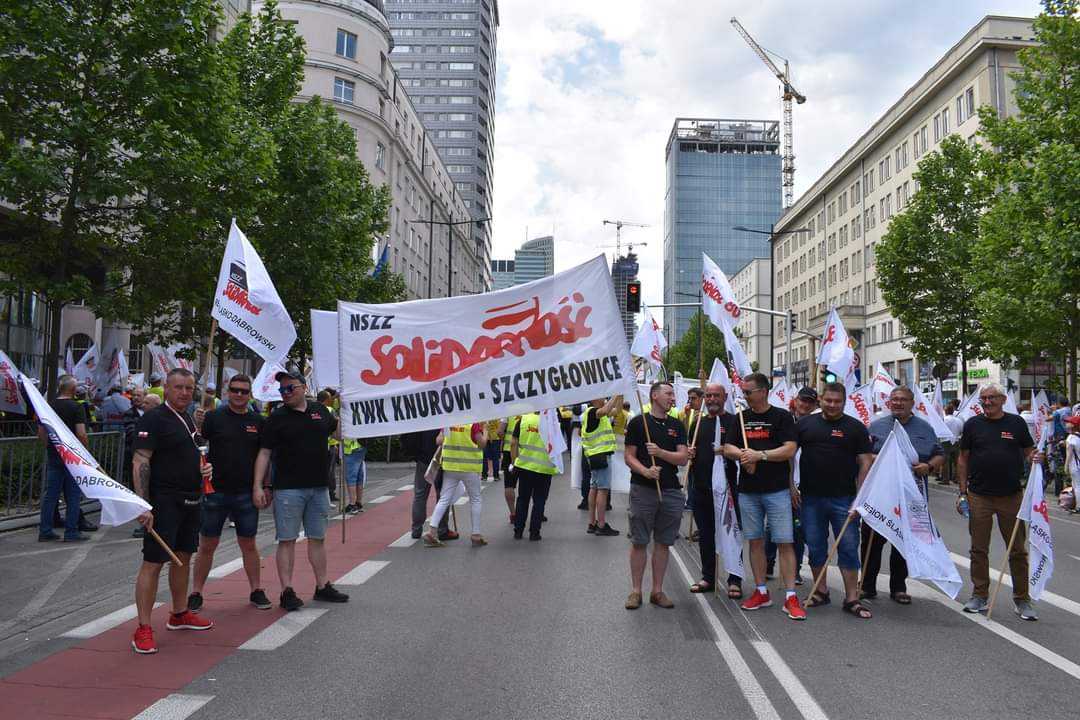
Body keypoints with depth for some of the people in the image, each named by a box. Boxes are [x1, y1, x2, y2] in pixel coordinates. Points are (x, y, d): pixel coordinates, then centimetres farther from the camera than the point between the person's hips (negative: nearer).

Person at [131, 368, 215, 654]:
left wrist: (204, 468, 7)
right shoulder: (154, 419, -12)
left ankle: (179, 614, 32)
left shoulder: (188, 420, 15)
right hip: (164, 502, -9)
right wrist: (143, 504, -25)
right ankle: (143, 630, -1)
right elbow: (140, 462, -18)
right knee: (153, 563, -6)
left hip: (190, 501, 9)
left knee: (183, 557, 18)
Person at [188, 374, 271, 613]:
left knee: (248, 544, 11)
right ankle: (196, 593, 18)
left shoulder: (258, 422, 6)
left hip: (246, 493, 2)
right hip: (215, 492, -2)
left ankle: (257, 590, 22)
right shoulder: (213, 418, -1)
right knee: (207, 545, 7)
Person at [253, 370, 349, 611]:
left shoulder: (320, 410, 7)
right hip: (288, 489, -4)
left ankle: (323, 586, 23)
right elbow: (264, 453, -6)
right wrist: (258, 486, -12)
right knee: (287, 540, 1)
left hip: (319, 487, 4)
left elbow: (338, 427, 29)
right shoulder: (277, 418, -3)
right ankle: (287, 591, 6)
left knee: (318, 538, 13)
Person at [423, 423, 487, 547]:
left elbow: (439, 440, 4)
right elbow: (481, 443, -12)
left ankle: (431, 532, 1)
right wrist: (485, 435, 6)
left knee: (444, 499, 8)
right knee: (476, 499, 11)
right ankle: (476, 534, 14)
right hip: (470, 467, -4)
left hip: (450, 466, 4)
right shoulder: (474, 422, -14)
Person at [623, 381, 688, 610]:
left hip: (670, 490, 4)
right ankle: (635, 591, 11)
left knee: (663, 542, 8)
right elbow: (629, 457, -2)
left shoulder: (677, 426, 11)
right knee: (639, 542, 1)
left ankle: (657, 591, 17)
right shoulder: (638, 422, 0)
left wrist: (660, 452, -15)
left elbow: (683, 458, 2)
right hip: (642, 489, -4)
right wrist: (646, 471, -20)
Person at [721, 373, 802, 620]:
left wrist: (760, 455, -20)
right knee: (755, 541, 10)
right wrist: (742, 454, -15)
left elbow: (790, 450, -11)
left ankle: (790, 597, -3)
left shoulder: (782, 417, -2)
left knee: (785, 542, -6)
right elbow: (727, 449, 6)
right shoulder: (739, 418, 11)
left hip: (777, 490, -4)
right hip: (748, 490, 4)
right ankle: (761, 592, 20)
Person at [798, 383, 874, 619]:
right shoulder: (804, 424, 6)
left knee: (848, 547, 0)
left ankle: (851, 599, 7)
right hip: (810, 498, 2)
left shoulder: (855, 428, 2)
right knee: (815, 547, 10)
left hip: (843, 499, -2)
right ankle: (820, 591, 23)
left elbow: (865, 463, -1)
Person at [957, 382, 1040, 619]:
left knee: (1018, 550, 5)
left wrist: (1035, 457, -15)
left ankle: (1022, 599, 16)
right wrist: (963, 491, 2)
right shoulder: (973, 424, 4)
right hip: (979, 497, 0)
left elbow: (1029, 451, 10)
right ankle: (979, 596, 18)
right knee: (979, 549, 6)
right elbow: (963, 458, 7)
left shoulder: (1016, 423, 4)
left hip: (1011, 496, 0)